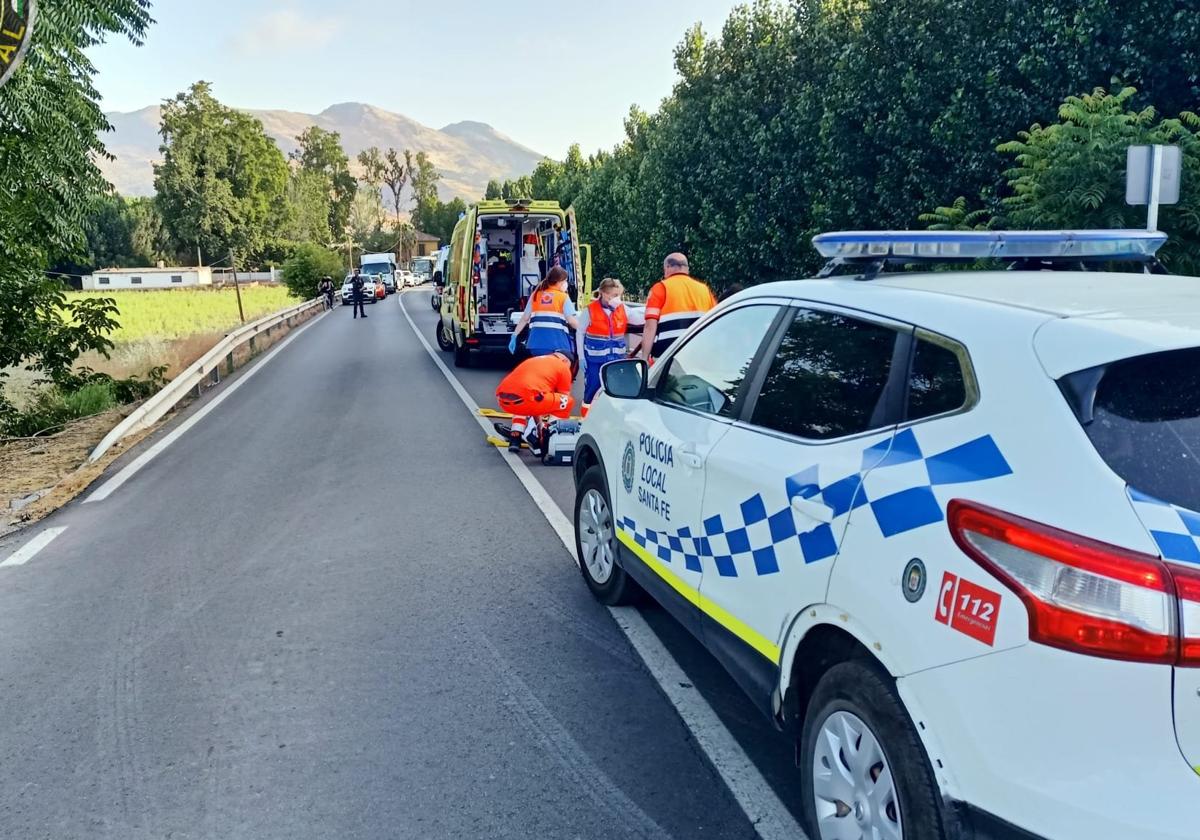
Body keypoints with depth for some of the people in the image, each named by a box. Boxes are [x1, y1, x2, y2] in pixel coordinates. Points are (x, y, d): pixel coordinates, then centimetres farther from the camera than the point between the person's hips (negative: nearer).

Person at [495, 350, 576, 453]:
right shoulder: (563, 367, 16)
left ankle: (515, 438, 24)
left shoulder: (533, 360, 35)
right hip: (525, 399, -7)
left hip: (502, 400, 7)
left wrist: (539, 423, 54)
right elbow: (562, 402, 21)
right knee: (568, 401, 12)